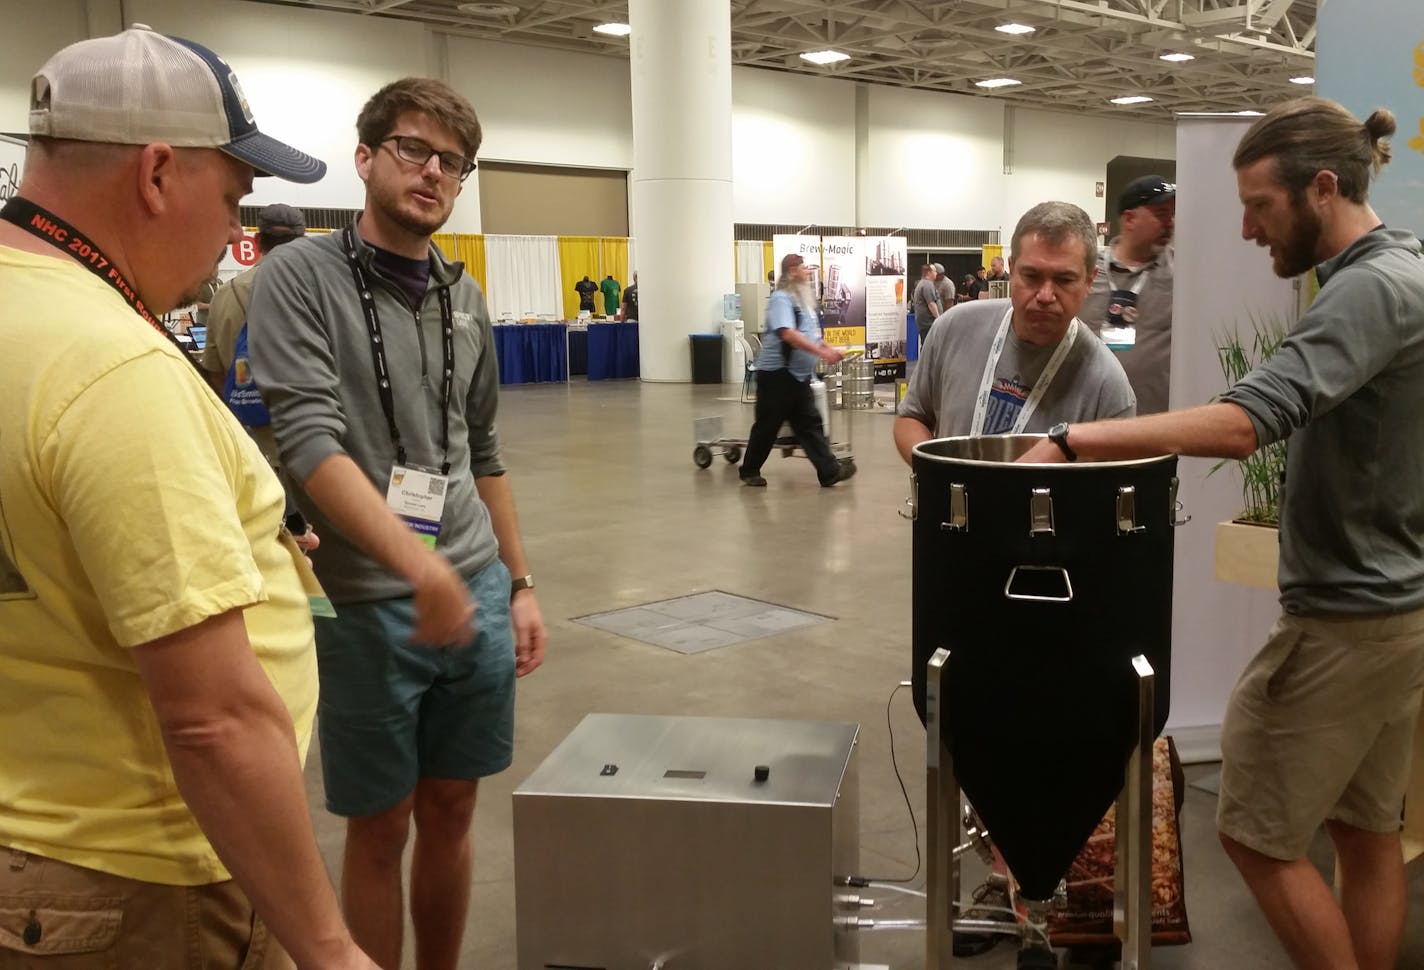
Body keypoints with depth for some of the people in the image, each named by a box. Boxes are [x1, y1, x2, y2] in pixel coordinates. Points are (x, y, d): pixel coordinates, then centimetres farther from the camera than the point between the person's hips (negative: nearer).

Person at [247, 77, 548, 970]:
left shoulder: (466, 297, 10)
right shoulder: (300, 279, -7)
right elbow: (311, 443, -19)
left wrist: (519, 584, 15)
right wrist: (420, 566, -28)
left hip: (477, 595, 5)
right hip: (369, 608, -5)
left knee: (450, 812, 16)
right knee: (381, 827, 8)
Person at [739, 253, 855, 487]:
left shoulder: (802, 299, 15)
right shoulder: (781, 298, -15)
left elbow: (810, 334, 24)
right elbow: (788, 334, -28)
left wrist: (829, 349, 8)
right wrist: (821, 352, -31)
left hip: (799, 375, 9)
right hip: (776, 373, -9)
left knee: (810, 424, 4)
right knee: (768, 425, 2)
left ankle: (829, 471, 1)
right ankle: (749, 471, 17)